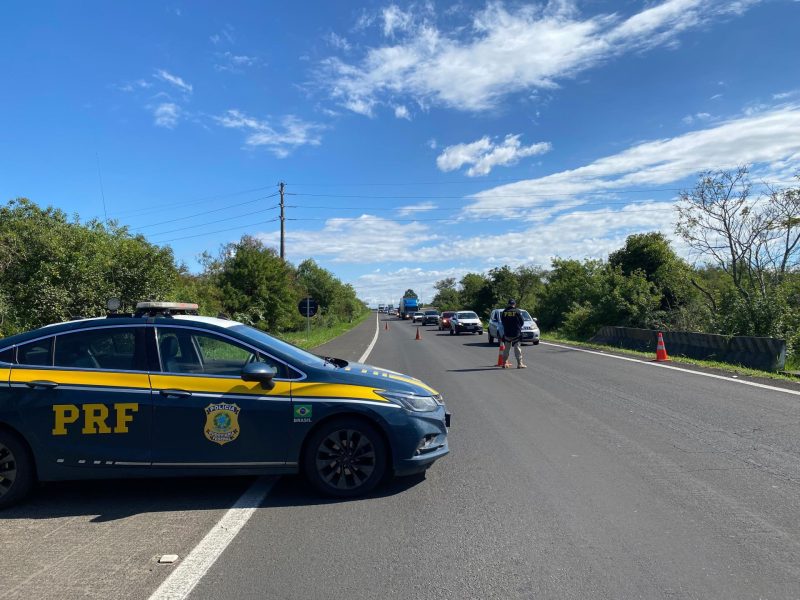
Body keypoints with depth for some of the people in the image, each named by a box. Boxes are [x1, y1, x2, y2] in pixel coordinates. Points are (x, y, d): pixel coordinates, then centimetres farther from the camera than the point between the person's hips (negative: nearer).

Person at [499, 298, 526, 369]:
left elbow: (502, 322, 7)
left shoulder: (504, 312, 0)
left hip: (507, 333, 3)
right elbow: (522, 322, -1)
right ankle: (519, 363, -1)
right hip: (516, 333, -3)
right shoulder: (517, 311, -7)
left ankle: (505, 363, 18)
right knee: (517, 348, 1)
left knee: (506, 348, 13)